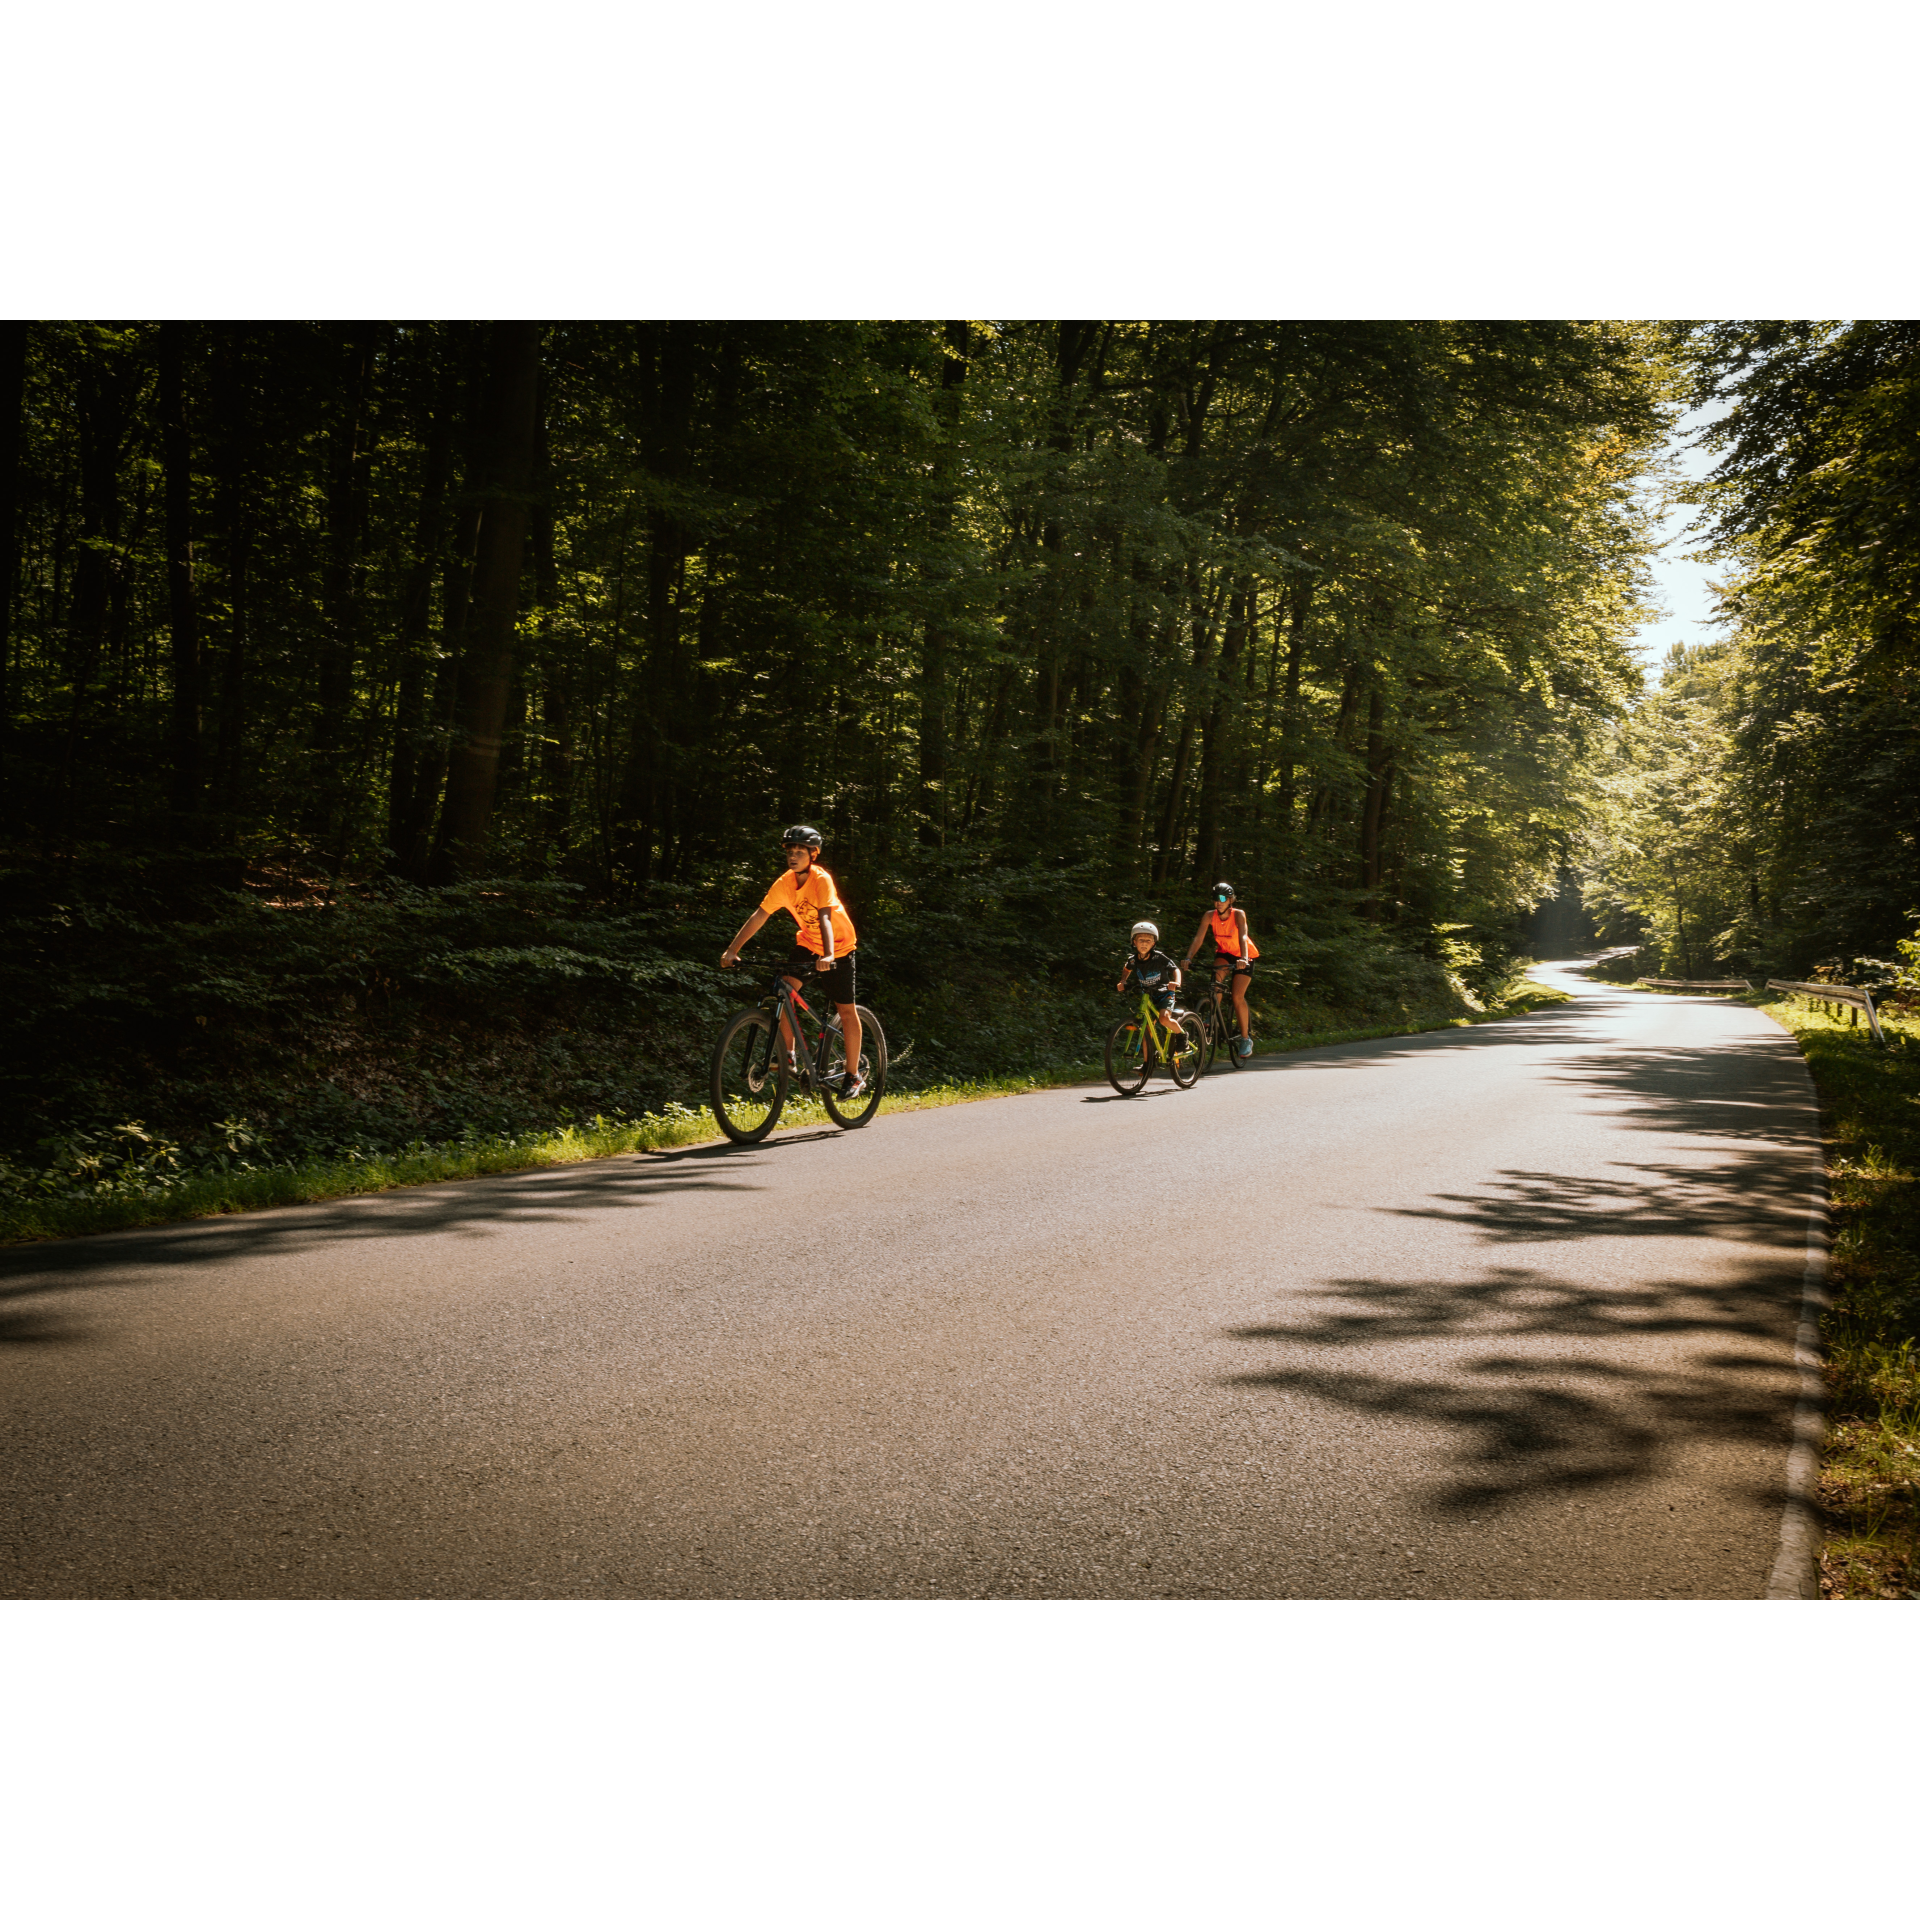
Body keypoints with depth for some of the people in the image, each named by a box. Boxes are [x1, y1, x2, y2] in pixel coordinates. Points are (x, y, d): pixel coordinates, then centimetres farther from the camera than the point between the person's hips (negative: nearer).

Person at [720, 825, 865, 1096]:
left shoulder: (821, 880, -26)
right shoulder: (784, 884, -12)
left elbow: (824, 918, -38)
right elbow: (759, 916, -12)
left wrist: (828, 956, -51)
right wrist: (732, 950, -19)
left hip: (839, 947, -4)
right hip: (807, 943, 5)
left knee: (847, 1011, 0)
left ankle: (854, 1076, 10)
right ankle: (790, 1053, -3)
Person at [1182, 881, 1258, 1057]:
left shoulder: (1238, 915, -25)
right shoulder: (1209, 916, -17)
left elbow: (1243, 937, -38)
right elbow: (1198, 938, -23)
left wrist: (1244, 959, -55)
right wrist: (1188, 958, -38)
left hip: (1243, 956, -3)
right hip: (1224, 953, 3)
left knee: (1238, 997, -14)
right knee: (1218, 975, -30)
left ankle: (1246, 1038, 0)